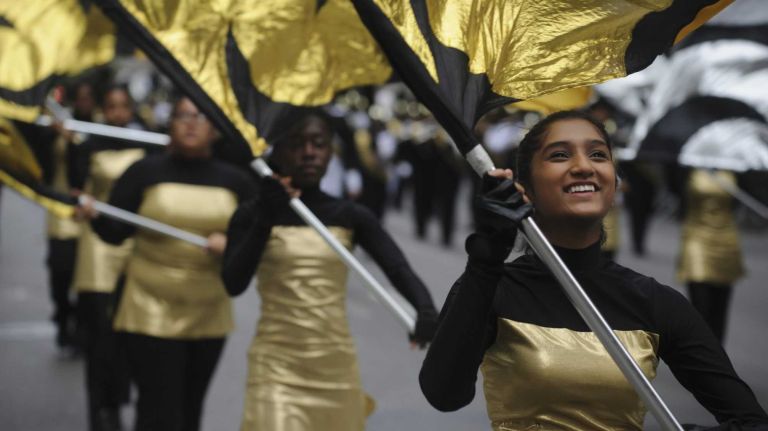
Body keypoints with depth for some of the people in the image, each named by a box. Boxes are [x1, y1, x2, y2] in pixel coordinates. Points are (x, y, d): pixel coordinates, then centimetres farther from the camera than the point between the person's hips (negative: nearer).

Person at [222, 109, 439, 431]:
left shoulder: (351, 217, 2)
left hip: (336, 368, 3)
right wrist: (265, 220, -22)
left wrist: (426, 311, -31)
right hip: (276, 366, -3)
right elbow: (233, 284, -14)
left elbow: (399, 269, -11)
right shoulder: (252, 215, -1)